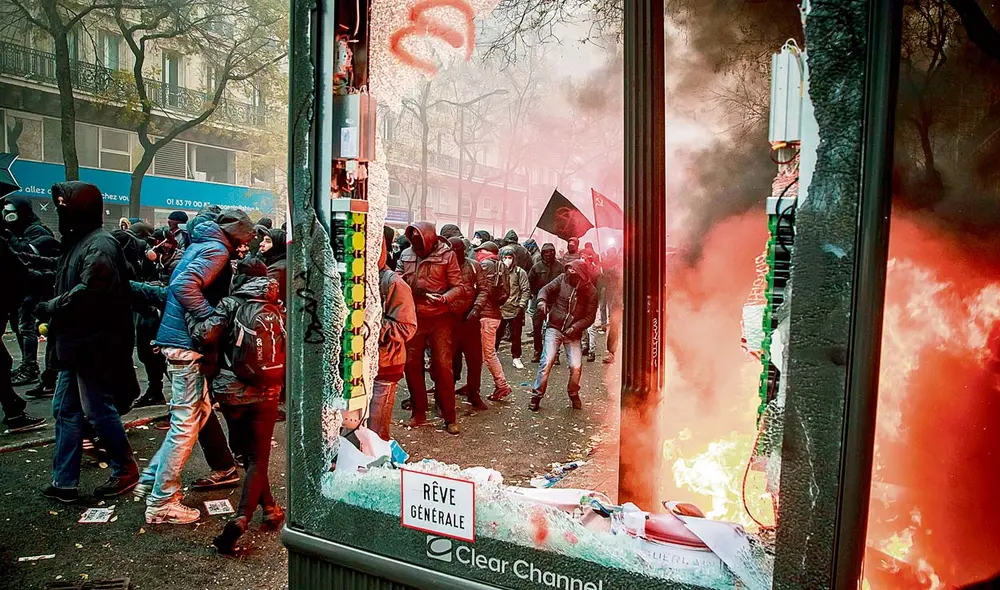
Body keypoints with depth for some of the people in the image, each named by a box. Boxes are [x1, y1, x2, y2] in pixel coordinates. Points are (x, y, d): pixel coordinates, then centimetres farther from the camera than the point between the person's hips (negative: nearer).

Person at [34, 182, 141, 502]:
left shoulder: (100, 245, -16)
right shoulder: (77, 241, 16)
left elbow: (87, 292, -25)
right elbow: (67, 284, 19)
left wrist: (50, 308, -13)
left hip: (94, 347, -10)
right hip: (75, 345, 10)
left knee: (99, 410, 0)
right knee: (65, 410, 13)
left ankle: (125, 471, 16)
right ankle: (64, 481, 22)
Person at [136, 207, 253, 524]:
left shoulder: (200, 245, 17)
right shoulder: (217, 250, -12)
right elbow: (184, 285, -27)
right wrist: (213, 319, -21)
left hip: (177, 340, 10)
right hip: (187, 344, -10)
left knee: (200, 412, 19)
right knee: (187, 423, -2)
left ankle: (151, 479, 26)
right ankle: (161, 502, 7)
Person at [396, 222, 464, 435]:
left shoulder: (446, 255, -7)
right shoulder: (406, 255, 5)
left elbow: (458, 286, -6)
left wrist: (444, 298, -25)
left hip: (438, 318, -4)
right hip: (413, 317, 4)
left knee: (442, 366, -3)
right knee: (411, 364, 8)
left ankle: (449, 417, 9)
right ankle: (419, 413, 23)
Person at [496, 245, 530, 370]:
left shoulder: (520, 272, -2)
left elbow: (526, 290, -3)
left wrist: (521, 305, -10)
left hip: (515, 310, -1)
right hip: (499, 309, 1)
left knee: (516, 335, 7)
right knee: (496, 334, 8)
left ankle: (516, 357, 19)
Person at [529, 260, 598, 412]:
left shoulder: (591, 292, -8)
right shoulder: (563, 279, -6)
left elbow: (590, 316, -6)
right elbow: (546, 289, -7)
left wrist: (575, 327, -20)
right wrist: (542, 300, -29)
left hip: (573, 333, 0)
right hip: (554, 328, 0)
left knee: (576, 367, -8)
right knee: (547, 362, -10)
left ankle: (573, 394, 21)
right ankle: (537, 395, 5)